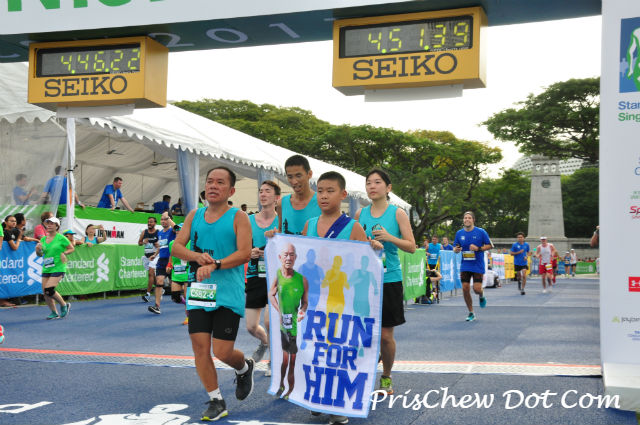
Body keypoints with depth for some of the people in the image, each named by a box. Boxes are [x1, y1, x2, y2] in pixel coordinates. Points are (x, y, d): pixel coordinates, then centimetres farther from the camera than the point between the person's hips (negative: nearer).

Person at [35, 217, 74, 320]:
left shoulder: (61, 238, -4)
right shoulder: (43, 239, 10)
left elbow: (72, 248, 4)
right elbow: (40, 254, 18)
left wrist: (64, 253, -13)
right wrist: (38, 249, -3)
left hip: (58, 268, -6)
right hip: (46, 268, 6)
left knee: (49, 289, -17)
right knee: (45, 292, 2)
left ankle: (64, 305, 6)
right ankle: (54, 313, 19)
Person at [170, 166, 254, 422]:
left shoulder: (238, 218, -3)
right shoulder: (194, 216, 11)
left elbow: (244, 253, -13)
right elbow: (177, 247, 6)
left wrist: (214, 264, -23)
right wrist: (197, 256, -14)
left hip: (228, 293, -4)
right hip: (199, 291, 4)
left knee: (223, 352, -5)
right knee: (200, 346, -1)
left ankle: (244, 368, 31)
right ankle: (216, 401, 15)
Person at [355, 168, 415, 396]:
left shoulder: (397, 213, -1)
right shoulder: (360, 213, 8)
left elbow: (411, 246, -4)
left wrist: (389, 238, -19)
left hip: (389, 278, -2)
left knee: (386, 335, 2)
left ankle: (386, 377, 23)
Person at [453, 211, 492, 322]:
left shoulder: (481, 232, -5)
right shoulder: (459, 233, 4)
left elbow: (489, 246, -1)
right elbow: (455, 248, 12)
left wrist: (478, 248, -18)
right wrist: (456, 249, -12)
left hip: (478, 266, -3)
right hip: (465, 266, 3)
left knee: (477, 289, -10)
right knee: (465, 288, -3)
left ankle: (482, 296, 30)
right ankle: (471, 313, 14)